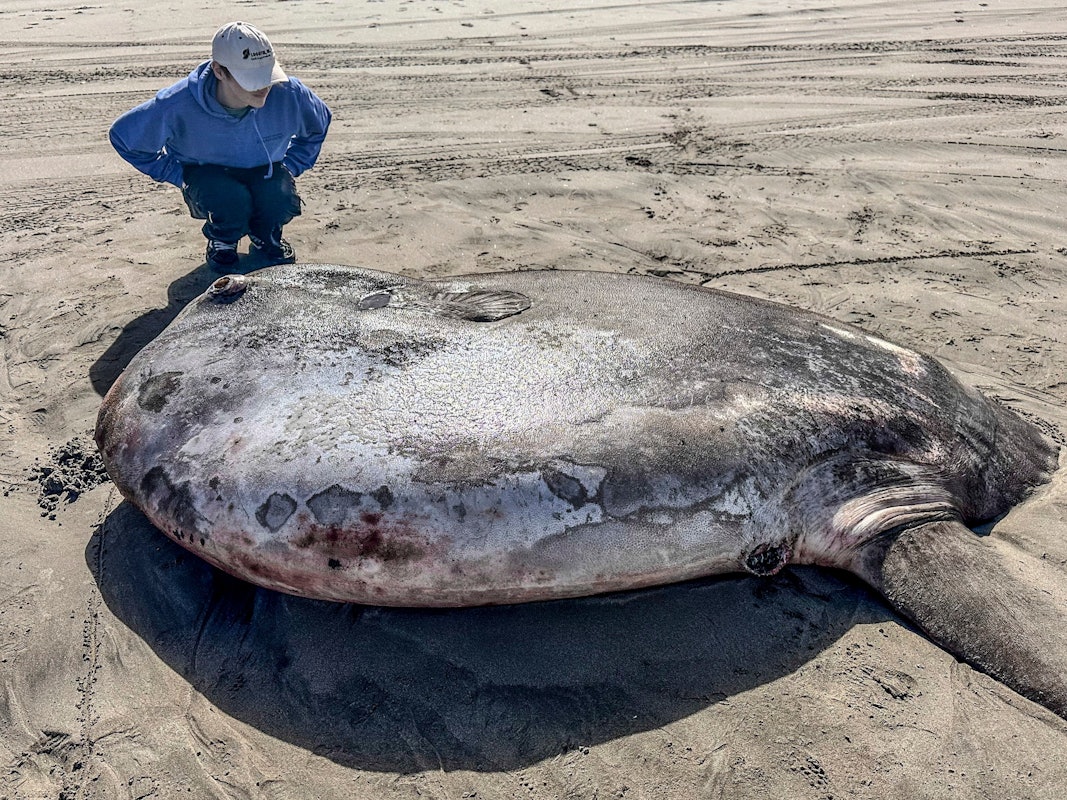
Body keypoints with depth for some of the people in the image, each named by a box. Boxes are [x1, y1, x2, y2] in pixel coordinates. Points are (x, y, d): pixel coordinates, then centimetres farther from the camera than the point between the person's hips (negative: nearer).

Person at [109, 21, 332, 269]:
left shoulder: (288, 93, -24)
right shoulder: (178, 106, -29)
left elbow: (319, 122, 1)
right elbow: (122, 135, -11)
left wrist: (290, 167, -5)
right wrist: (179, 175, -11)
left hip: (265, 172, 2)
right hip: (206, 173, -1)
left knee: (281, 200, -32)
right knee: (231, 200, -35)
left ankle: (264, 239, 6)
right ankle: (222, 241, 3)